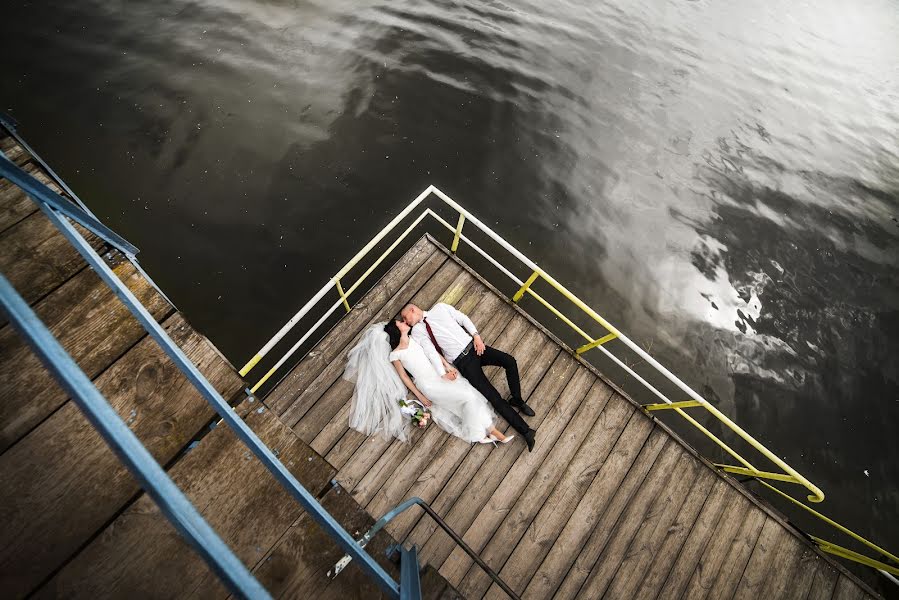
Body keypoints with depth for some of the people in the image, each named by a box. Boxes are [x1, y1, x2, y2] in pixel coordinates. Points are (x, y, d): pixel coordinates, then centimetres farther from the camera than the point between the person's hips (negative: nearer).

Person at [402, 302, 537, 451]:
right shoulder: (417, 331, 5)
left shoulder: (439, 307, 12)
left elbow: (463, 319, 10)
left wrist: (476, 336, -3)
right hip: (462, 361, -3)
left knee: (509, 360, -18)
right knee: (493, 397, -13)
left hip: (473, 346, 3)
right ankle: (525, 431, -3)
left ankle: (517, 400, 6)